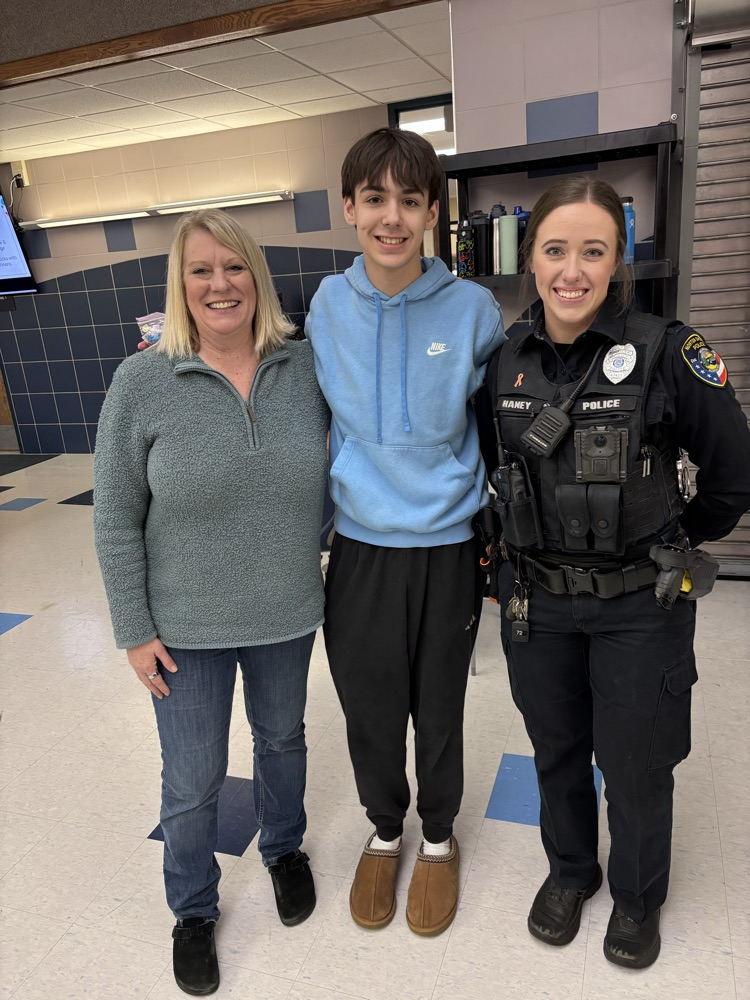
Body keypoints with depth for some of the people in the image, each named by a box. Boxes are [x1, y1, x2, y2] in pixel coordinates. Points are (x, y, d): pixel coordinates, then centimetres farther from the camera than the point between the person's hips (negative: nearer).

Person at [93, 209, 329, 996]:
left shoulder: (305, 367, -8)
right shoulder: (142, 383, -13)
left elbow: (332, 472, 8)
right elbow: (116, 522, -9)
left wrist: (307, 550, 4)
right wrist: (134, 631, -7)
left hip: (286, 614, 3)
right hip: (187, 626, -2)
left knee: (282, 737, 24)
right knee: (193, 780, 12)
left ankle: (284, 850, 54)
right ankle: (192, 909, 42)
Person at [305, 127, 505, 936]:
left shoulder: (473, 309, -9)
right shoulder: (327, 306, -2)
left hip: (446, 550, -1)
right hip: (358, 548, 2)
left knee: (439, 711, 15)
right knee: (370, 711, 16)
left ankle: (439, 838, 44)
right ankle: (384, 831, 45)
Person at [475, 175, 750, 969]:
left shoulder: (664, 352, -16)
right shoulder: (506, 360, -4)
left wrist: (679, 542, 5)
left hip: (639, 605, -3)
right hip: (536, 599, 3)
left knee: (634, 763, 14)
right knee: (555, 750, 20)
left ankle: (637, 896, 44)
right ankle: (569, 869, 48)